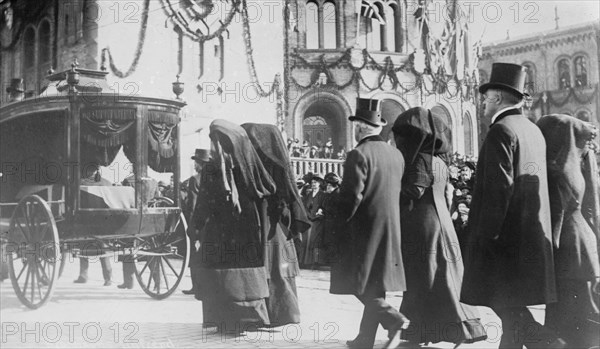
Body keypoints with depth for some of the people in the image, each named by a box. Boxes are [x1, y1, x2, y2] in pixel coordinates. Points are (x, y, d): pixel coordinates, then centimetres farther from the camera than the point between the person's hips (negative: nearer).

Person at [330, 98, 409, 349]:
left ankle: (393, 319, -13)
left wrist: (339, 224, -6)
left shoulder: (359, 154, -14)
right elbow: (398, 192, 12)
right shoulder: (396, 154, 8)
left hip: (363, 229, -7)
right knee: (375, 284, 11)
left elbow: (352, 196, -18)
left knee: (360, 283, 1)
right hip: (390, 230, 7)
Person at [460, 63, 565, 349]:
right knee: (512, 308, 15)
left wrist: (484, 237, -18)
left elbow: (498, 189, -20)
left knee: (507, 305, -4)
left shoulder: (501, 131, -13)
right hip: (532, 236, 9)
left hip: (505, 236, -9)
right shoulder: (533, 131, 15)